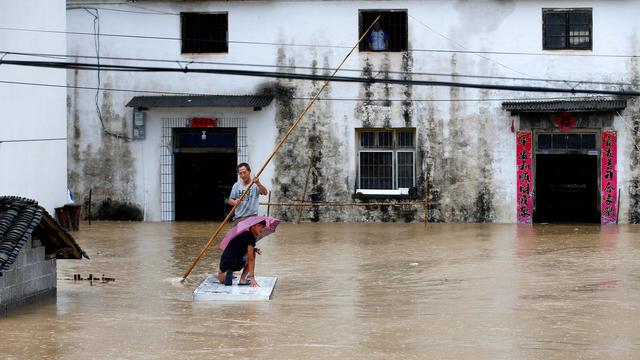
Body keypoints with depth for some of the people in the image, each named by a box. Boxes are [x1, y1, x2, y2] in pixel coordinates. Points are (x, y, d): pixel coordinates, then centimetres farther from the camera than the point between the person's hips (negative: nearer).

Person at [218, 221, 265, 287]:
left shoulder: (245, 234, 18)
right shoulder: (251, 237, -9)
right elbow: (251, 258, -15)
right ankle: (242, 280, 6)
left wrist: (254, 249, 14)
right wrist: (252, 278, -17)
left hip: (224, 262, 9)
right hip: (235, 263, -9)